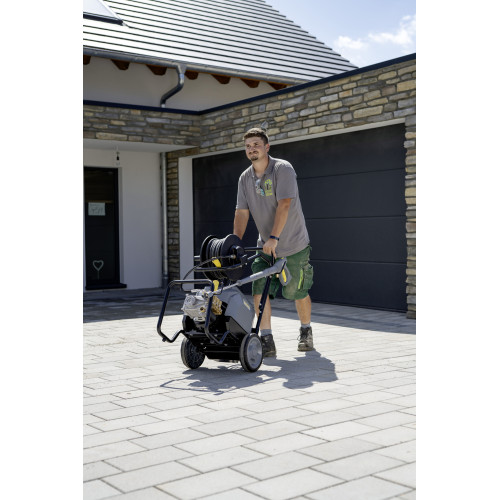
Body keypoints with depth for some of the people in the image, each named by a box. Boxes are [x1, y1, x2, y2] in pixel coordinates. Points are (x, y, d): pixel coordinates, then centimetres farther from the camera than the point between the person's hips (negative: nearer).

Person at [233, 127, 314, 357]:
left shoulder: (282, 169, -15)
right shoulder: (245, 178, 4)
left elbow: (284, 204, -26)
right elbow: (241, 212, 2)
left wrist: (274, 237, -34)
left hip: (294, 245, -5)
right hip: (265, 246, 5)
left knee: (298, 293, 7)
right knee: (259, 291, -9)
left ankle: (305, 332, 32)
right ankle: (267, 342, -3)